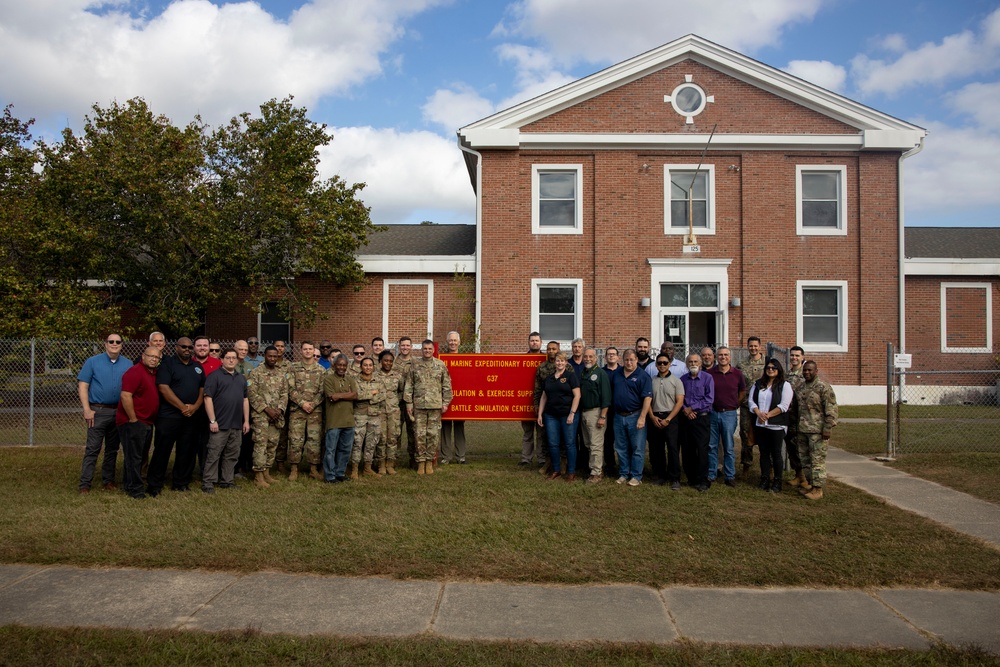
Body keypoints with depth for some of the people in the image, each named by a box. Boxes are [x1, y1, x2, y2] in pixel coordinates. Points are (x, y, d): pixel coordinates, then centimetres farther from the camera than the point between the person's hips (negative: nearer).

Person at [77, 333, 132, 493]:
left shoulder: (128, 364, 7)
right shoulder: (92, 362, 0)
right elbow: (82, 386, -3)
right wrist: (87, 410, -10)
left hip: (119, 412, 3)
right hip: (98, 411, -3)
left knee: (112, 449, 12)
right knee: (92, 449, -3)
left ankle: (108, 480, 22)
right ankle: (84, 483, 2)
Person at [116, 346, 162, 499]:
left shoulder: (155, 373, 12)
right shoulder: (135, 372, -15)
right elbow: (125, 396, -22)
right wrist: (133, 419, -20)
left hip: (146, 422, 9)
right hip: (133, 422, -9)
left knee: (137, 456, 16)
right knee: (134, 456, -3)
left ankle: (128, 485, 27)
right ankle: (135, 489, 3)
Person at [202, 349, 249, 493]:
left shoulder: (241, 378, 17)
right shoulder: (214, 376, -4)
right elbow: (208, 398, -10)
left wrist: (246, 421, 12)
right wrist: (212, 420, -15)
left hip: (237, 425, 6)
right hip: (220, 424, -6)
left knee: (232, 455, 11)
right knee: (214, 454, -2)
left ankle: (226, 481, 20)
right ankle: (208, 482, 5)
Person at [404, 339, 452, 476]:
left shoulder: (441, 365, 5)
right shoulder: (415, 365, 6)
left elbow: (446, 385, 6)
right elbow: (409, 385, 6)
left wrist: (445, 403, 1)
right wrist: (409, 403, 1)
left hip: (435, 405, 0)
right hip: (419, 405, 0)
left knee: (433, 434, 3)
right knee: (420, 434, 2)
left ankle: (430, 461, 13)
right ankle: (421, 461, 12)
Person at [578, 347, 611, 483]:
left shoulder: (601, 374, -7)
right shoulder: (581, 373, 13)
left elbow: (606, 397, -12)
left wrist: (602, 416, -17)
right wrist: (578, 413, 7)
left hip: (595, 412, -7)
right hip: (583, 412, 7)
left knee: (596, 445, -7)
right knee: (588, 444, 13)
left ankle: (596, 473, -1)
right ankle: (599, 468, 24)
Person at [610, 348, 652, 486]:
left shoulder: (642, 375, -8)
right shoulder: (616, 374, 9)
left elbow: (647, 398, -13)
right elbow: (611, 393, 17)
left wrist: (642, 417, -19)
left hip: (635, 416, -5)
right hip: (619, 416, 5)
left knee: (637, 448, 1)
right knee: (621, 448, 12)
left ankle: (636, 476, 10)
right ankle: (623, 474, 23)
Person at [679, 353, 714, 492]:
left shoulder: (707, 378, -1)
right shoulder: (683, 379, 10)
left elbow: (709, 399, -9)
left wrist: (692, 408, -10)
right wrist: (685, 409, -10)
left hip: (701, 417, -4)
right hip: (685, 418, 4)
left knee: (702, 449, -7)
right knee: (686, 450, 7)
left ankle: (703, 481, -1)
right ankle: (691, 478, 18)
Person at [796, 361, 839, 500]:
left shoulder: (823, 387, -10)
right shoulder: (801, 387, 14)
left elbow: (831, 409, -14)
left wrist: (827, 428, -17)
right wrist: (796, 426, 22)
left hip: (817, 430, -8)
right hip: (802, 430, 8)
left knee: (817, 459, -5)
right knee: (804, 458, 15)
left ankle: (817, 488, 1)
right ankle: (807, 483, 27)